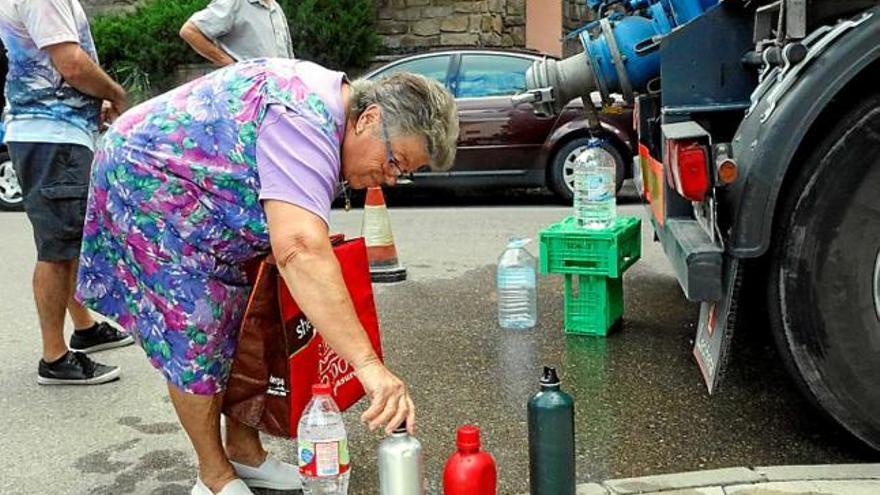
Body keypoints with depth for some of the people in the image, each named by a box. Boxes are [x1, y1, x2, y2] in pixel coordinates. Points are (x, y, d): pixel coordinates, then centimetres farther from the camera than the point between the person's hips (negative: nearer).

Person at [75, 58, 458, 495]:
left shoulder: (328, 99, -3)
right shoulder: (305, 123, -35)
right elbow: (300, 250, -49)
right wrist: (369, 366, -53)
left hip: (200, 203, 10)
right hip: (143, 181, -10)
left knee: (238, 327, 9)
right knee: (196, 337, -9)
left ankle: (244, 452, 22)